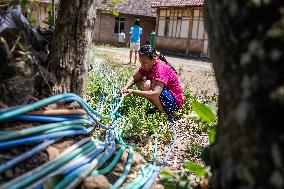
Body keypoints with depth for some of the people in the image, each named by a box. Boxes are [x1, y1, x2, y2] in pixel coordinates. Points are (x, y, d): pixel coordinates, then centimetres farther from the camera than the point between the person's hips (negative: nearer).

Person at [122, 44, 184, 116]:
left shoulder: (161, 69, -27)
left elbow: (155, 94, -38)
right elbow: (134, 78, 1)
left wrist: (133, 92, -38)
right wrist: (126, 87, -20)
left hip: (175, 102, -9)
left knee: (146, 85, -27)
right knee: (139, 82, 4)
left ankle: (163, 112, -12)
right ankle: (158, 106, 6)